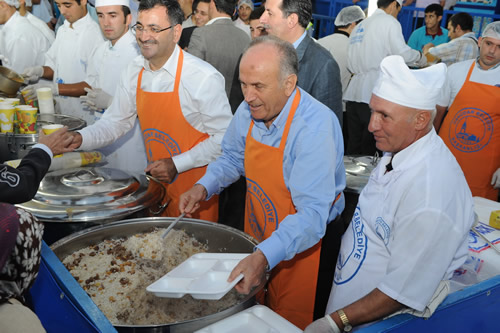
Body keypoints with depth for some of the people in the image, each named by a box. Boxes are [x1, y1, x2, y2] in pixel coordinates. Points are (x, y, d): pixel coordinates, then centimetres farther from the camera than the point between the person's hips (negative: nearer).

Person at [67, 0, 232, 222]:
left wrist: (177, 165, -20)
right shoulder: (134, 71, -1)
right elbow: (115, 122, 8)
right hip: (155, 184, 6)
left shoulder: (204, 77, -20)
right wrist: (81, 139, -10)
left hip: (195, 187, -5)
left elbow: (224, 137, -17)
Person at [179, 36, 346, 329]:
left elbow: (312, 214, -35)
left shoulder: (316, 126, -30)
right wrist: (204, 187, -6)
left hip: (301, 244, -6)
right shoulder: (249, 111, -8)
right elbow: (233, 158, 11)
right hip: (256, 240, 7)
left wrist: (265, 256, -47)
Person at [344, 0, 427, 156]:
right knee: (369, 148, -1)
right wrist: (421, 58, 9)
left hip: (353, 94, 7)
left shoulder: (359, 26, 21)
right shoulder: (389, 21, 0)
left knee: (353, 146, 9)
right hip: (372, 96, -7)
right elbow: (402, 53, -11)